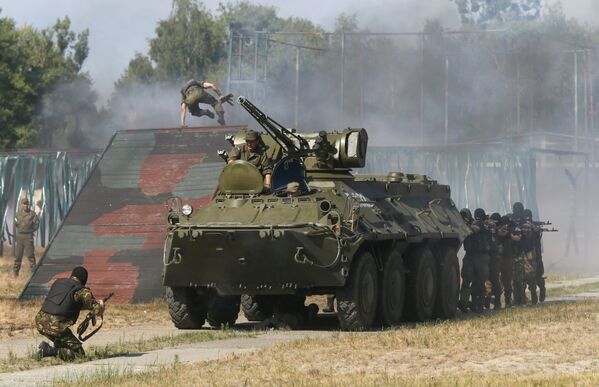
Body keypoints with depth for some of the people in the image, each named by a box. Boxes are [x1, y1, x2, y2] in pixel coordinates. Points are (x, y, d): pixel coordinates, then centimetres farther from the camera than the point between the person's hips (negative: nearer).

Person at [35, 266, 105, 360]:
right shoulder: (82, 291, -1)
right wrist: (101, 305, 21)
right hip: (56, 327, -7)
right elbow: (98, 310, -2)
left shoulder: (58, 282, 18)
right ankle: (49, 351, -14)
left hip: (40, 322, 7)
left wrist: (87, 305, 35)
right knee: (79, 354, 3)